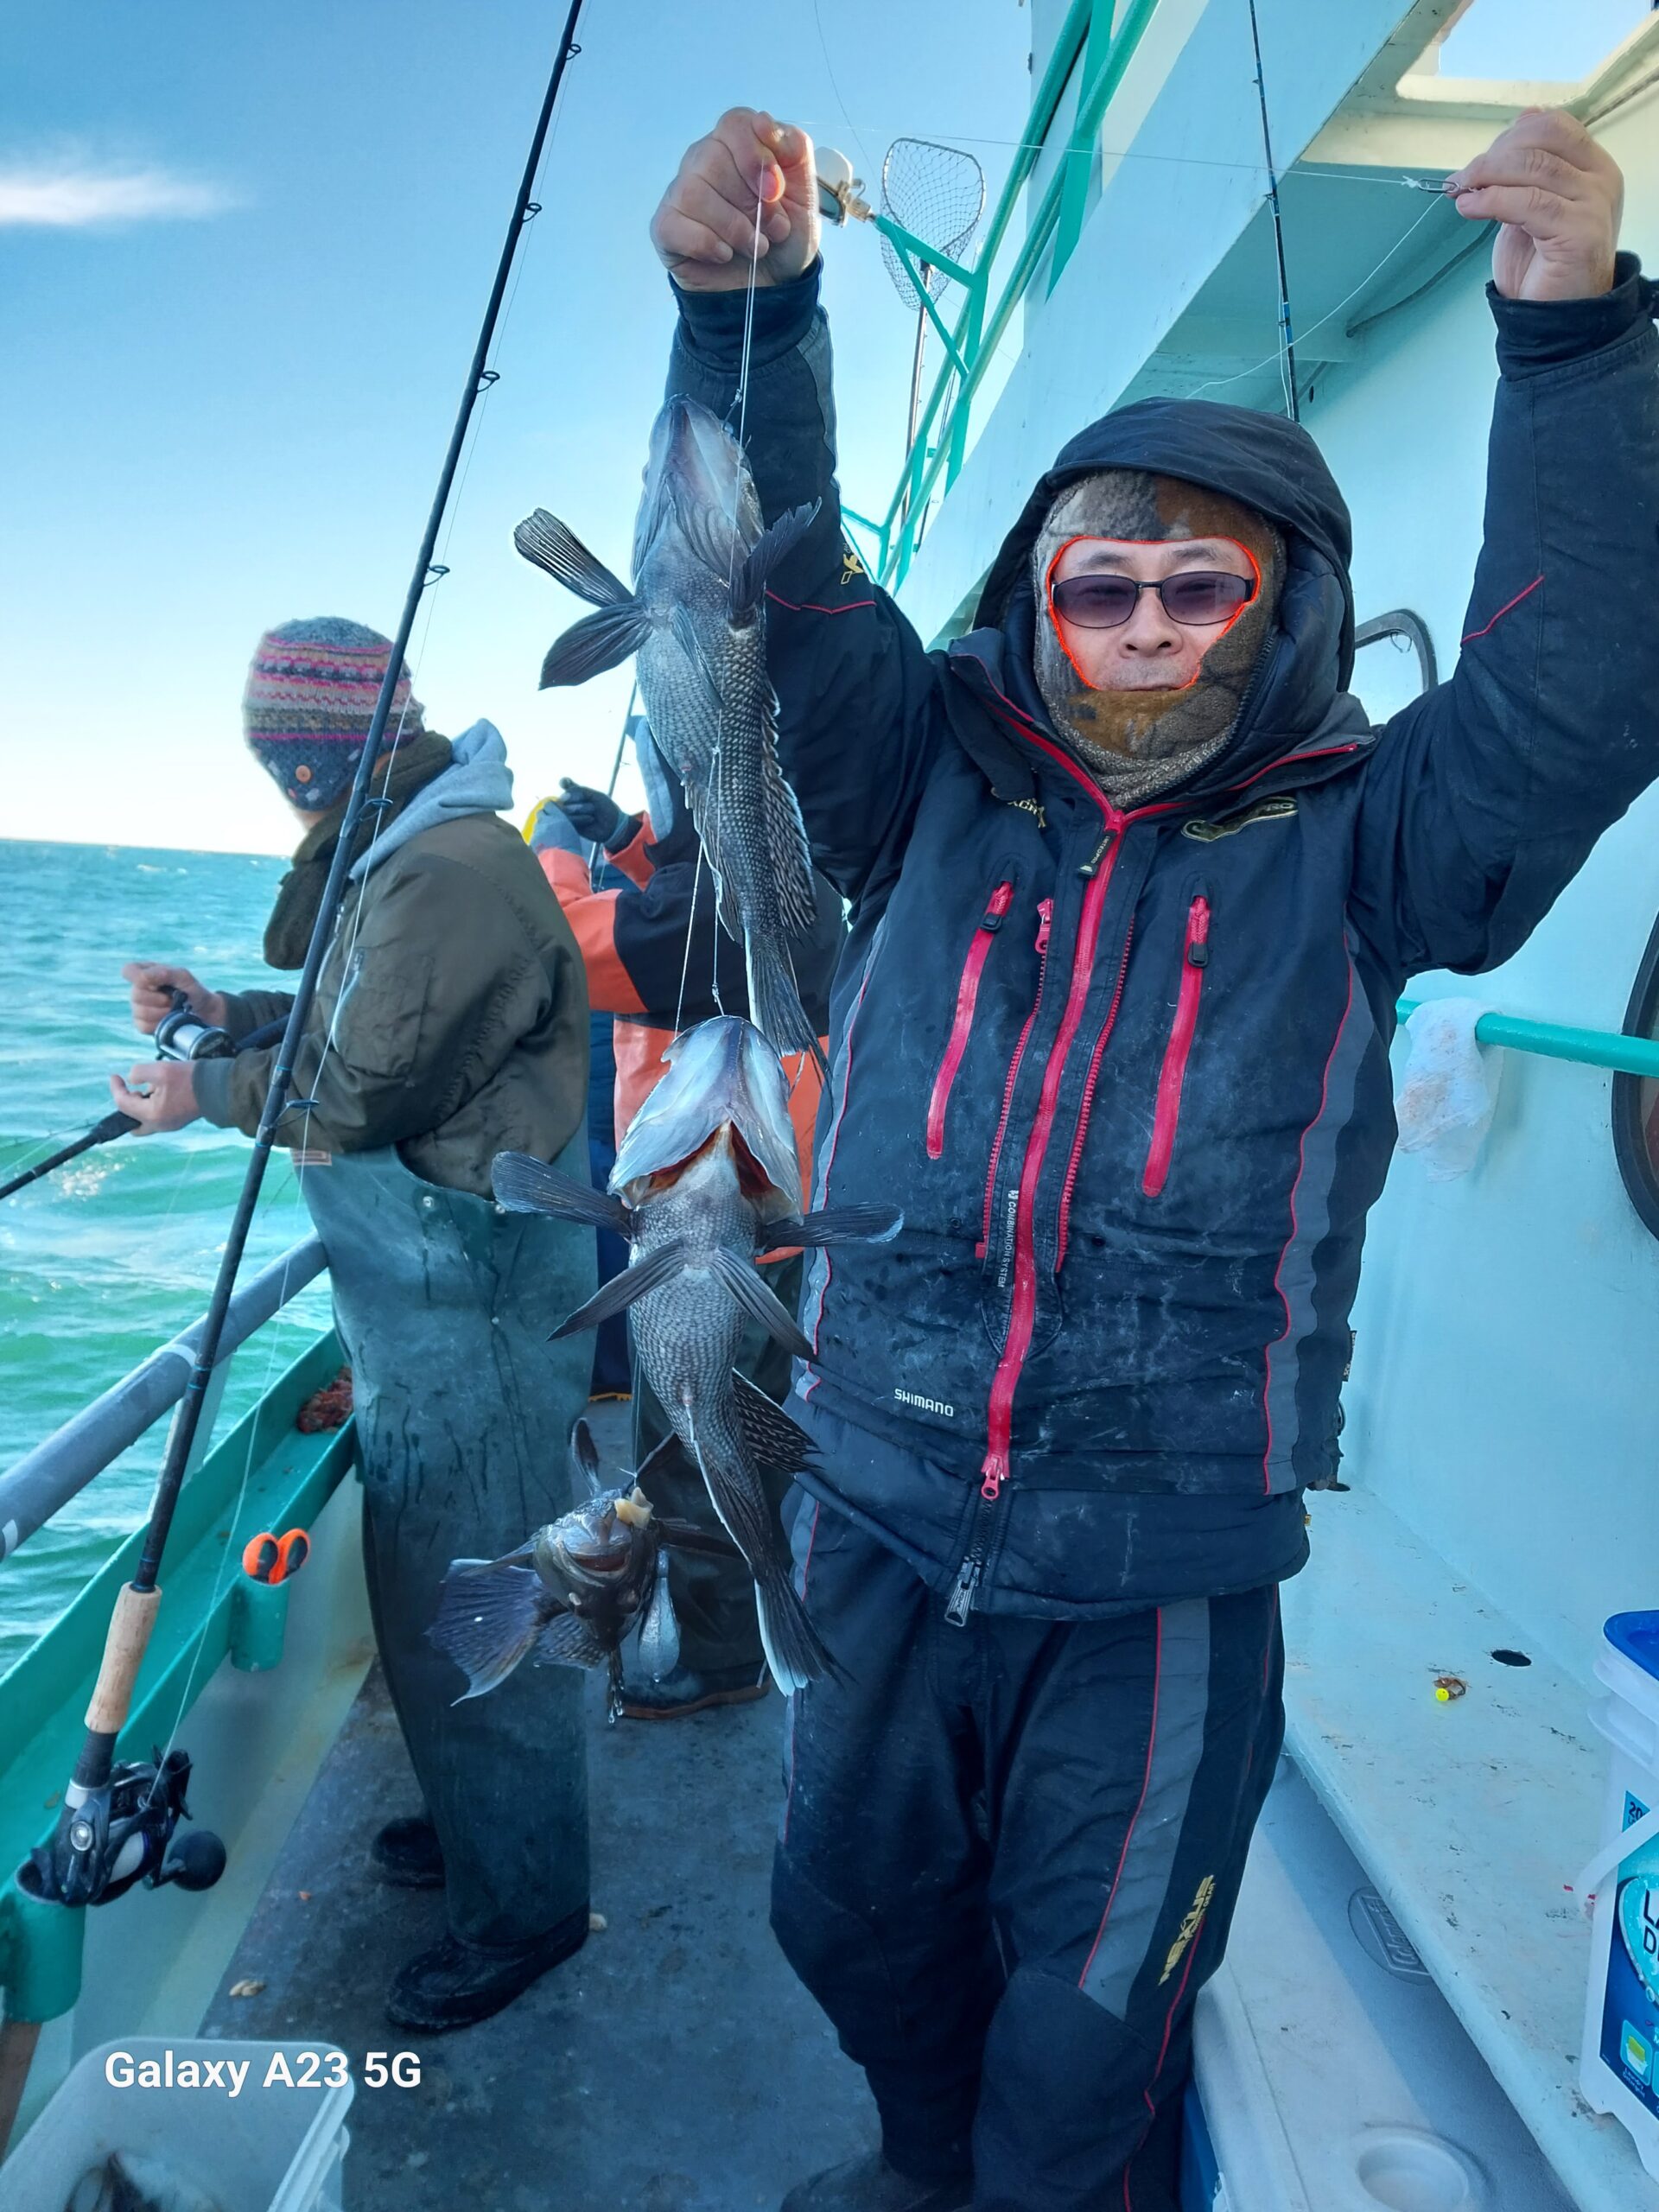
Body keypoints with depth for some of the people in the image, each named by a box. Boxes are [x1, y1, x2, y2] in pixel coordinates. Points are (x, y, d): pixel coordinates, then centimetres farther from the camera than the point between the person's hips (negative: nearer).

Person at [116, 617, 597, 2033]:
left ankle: (524, 1904, 18)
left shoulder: (452, 876, -21)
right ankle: (479, 1822, 40)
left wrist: (206, 1096, -8)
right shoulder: (407, 854, 13)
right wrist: (229, 1009, 14)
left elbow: (367, 1094, -21)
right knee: (428, 1585, 21)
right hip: (426, 1294, 11)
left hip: (470, 1306, -11)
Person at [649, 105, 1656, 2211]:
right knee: (853, 1917, 26)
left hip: (1162, 1582, -2)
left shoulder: (1344, 846, -4)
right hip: (884, 1527, 3)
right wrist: (747, 307, -21)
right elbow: (786, 591, -8)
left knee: (1087, 2039, 18)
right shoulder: (938, 783, 0)